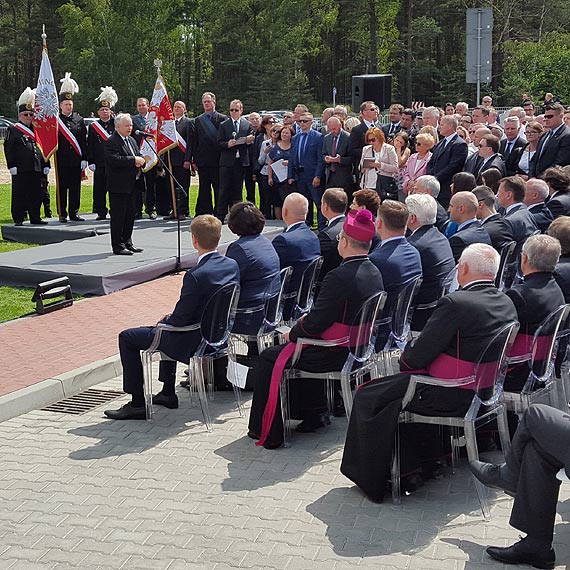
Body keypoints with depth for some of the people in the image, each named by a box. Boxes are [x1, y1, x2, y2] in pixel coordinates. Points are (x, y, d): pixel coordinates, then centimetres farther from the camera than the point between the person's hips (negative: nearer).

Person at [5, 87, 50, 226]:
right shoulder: (13, 130, 1)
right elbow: (8, 148, -5)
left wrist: (46, 165, 12)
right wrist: (12, 165, -13)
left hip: (36, 168, 5)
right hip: (20, 169, -5)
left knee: (36, 194, 8)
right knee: (19, 194, -2)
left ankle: (35, 217, 17)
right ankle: (18, 219, 3)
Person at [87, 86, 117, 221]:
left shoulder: (116, 124, 8)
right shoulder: (93, 126, 8)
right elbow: (90, 145, 5)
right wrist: (91, 162, -1)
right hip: (99, 164, 0)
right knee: (99, 189, 2)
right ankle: (101, 212, 10)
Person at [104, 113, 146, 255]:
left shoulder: (132, 140, 17)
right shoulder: (111, 142, -12)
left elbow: (139, 156, 22)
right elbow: (115, 160, -25)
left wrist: (140, 161, -2)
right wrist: (134, 161, -22)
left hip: (131, 185, 9)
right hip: (118, 186, -8)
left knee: (130, 215, 13)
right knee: (118, 217, -2)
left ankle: (127, 243, 23)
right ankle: (118, 246, 3)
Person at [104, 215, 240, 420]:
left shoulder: (196, 275, -28)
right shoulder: (232, 265, -4)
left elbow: (180, 319, -22)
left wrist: (166, 320, 2)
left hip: (193, 342, -8)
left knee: (127, 338, 6)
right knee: (167, 328, 36)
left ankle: (137, 403, 9)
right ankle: (167, 392, 39)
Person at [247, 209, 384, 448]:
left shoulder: (339, 276, -25)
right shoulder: (375, 273, 2)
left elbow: (316, 323, -21)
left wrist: (293, 333, -2)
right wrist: (309, 319, 11)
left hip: (336, 354, -9)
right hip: (360, 349, 9)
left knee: (268, 359, 4)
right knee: (301, 350, 31)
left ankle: (267, 432, 12)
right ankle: (315, 413, 33)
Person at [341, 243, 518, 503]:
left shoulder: (455, 302, -22)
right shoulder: (506, 303, 3)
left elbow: (417, 356, -19)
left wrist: (404, 357, 5)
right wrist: (413, 357, 14)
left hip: (454, 398, -9)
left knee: (368, 396, 4)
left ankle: (371, 478, 14)